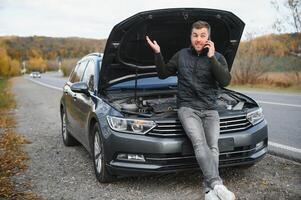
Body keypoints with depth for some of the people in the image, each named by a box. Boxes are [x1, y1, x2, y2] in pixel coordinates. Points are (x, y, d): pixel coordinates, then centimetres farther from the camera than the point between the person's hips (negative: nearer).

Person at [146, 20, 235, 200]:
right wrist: (158, 54, 4)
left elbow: (225, 81, -8)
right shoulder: (182, 55, 13)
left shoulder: (218, 58, 8)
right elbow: (163, 73, 19)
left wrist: (211, 58, -13)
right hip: (187, 108, -1)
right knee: (200, 143, -26)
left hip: (210, 110, 1)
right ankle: (217, 185, -37)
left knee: (213, 146, -20)